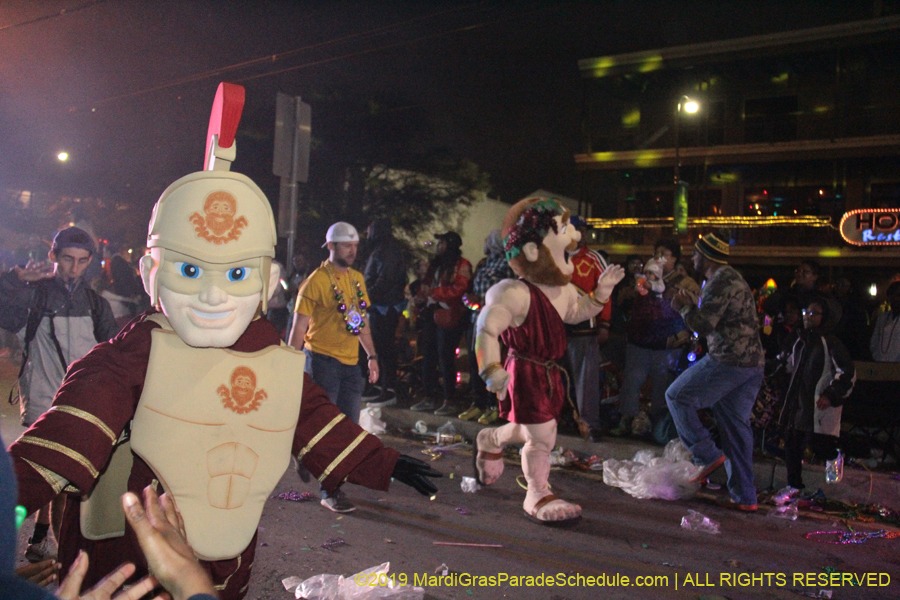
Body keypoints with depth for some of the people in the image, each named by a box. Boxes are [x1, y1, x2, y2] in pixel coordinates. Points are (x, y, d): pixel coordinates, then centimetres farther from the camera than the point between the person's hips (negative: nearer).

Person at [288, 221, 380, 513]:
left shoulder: (357, 278, 11)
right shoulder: (317, 280, -9)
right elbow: (299, 326, -10)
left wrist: (371, 355, 14)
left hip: (351, 363, 7)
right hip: (323, 360, -6)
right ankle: (330, 492, 10)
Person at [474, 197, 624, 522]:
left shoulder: (563, 291, 5)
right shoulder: (517, 293, -25)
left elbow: (578, 310, 26)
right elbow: (487, 330, -28)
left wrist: (602, 290, 13)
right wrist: (492, 371, -34)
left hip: (549, 372, 9)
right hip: (525, 372, -9)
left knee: (528, 429, 20)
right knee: (542, 433, -4)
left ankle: (489, 440, 50)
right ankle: (538, 495, 15)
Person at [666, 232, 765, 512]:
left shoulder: (720, 282, -12)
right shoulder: (734, 279, 21)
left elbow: (703, 324, -18)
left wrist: (683, 307, -3)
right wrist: (694, 303, 21)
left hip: (727, 362, -10)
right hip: (753, 363, 10)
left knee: (677, 396, 1)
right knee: (736, 427, 12)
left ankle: (708, 456, 2)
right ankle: (744, 497, 16)